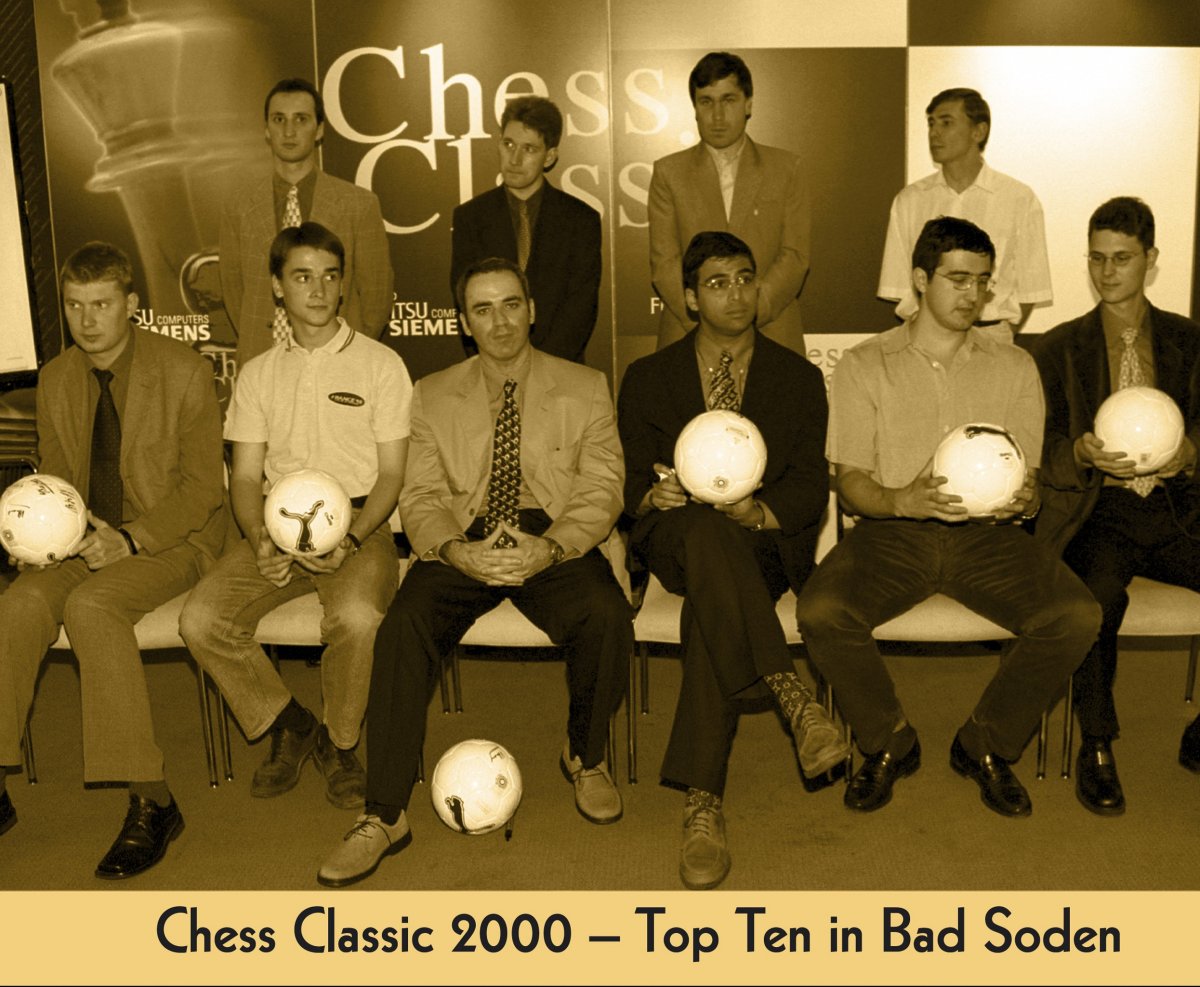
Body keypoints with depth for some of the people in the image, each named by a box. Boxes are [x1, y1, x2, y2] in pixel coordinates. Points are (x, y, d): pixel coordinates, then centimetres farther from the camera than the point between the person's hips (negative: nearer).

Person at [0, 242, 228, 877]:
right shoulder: (55, 379, 10)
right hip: (85, 541, 5)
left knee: (90, 604, -33)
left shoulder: (184, 371, -6)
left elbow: (202, 487, -8)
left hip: (172, 540, -5)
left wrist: (131, 539, -21)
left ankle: (151, 802, -27)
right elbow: (55, 483, 17)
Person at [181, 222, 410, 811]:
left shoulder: (379, 364, 4)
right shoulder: (258, 374, 13)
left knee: (357, 616, -34)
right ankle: (289, 727, 4)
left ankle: (339, 742, -5)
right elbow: (245, 476, 10)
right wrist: (259, 541, -11)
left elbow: (392, 474, 1)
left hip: (358, 525, -3)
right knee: (201, 619, -20)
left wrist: (351, 539, -17)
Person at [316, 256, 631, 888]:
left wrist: (549, 548, -21)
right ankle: (385, 817, -18)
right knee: (403, 628, -28)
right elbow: (420, 498, 3)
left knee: (607, 617, -31)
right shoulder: (433, 396, 12)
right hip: (462, 546, 1)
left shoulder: (584, 388, 9)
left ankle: (585, 758, 0)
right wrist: (455, 550, -20)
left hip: (556, 543, -1)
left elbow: (601, 488, -1)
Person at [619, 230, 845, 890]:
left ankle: (702, 801, -38)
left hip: (764, 545, 0)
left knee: (710, 608, -36)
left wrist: (759, 510, -21)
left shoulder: (800, 378, 12)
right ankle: (790, 693, -48)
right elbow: (630, 487, 8)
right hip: (672, 538, 0)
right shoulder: (647, 378, 13)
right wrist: (656, 496, -18)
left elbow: (810, 489, 2)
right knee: (706, 528, -39)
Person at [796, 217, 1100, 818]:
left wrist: (1022, 499, -18)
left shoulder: (1015, 368, 12)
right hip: (890, 531, -1)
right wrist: (904, 501, -24)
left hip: (987, 535, 2)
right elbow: (850, 485, -2)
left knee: (1076, 615, -24)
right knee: (820, 611, -30)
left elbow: (1029, 480, 9)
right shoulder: (864, 366, 5)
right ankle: (889, 744, -1)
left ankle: (985, 746, 1)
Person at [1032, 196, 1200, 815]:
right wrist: (1081, 452, -19)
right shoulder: (1060, 348, 12)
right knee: (1099, 592, -35)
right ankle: (1096, 748, -16)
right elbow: (1043, 450, 3)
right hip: (1097, 514, -2)